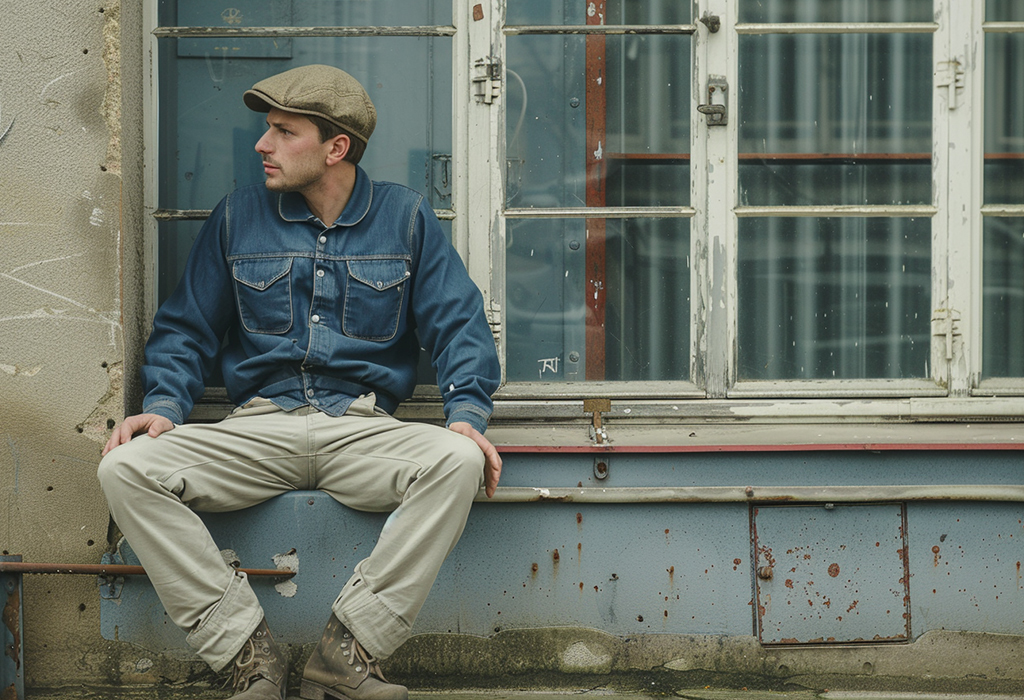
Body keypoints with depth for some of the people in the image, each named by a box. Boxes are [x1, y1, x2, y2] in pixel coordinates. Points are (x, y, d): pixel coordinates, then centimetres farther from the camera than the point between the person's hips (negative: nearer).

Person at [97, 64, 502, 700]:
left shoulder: (405, 218, 9)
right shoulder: (237, 219, 13)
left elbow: (459, 325, 5)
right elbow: (185, 329, 15)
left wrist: (466, 413, -14)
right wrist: (165, 405, -5)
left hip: (364, 427, -1)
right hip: (258, 427, 2)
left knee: (458, 463, -35)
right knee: (126, 467, -25)